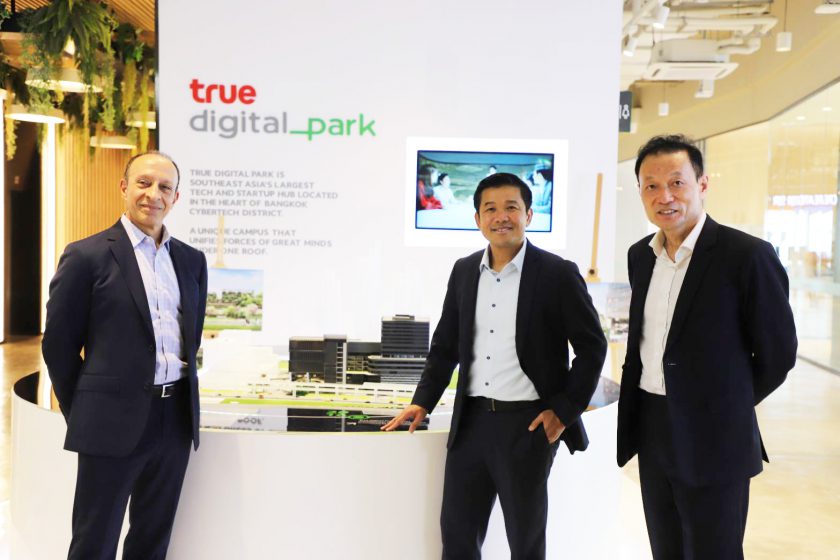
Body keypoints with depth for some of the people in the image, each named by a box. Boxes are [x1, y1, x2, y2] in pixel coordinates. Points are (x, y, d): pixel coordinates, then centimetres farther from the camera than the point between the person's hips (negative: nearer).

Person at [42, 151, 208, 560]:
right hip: (114, 422, -5)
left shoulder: (192, 260, 10)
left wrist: (181, 398, 15)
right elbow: (58, 343, -3)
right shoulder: (87, 255, -5)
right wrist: (83, 415, 0)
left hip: (176, 419, 5)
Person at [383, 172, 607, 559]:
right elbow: (445, 345, 14)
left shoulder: (558, 274, -7)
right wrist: (422, 402, 6)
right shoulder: (464, 271, 7)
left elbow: (592, 347, -3)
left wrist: (564, 410, -9)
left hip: (528, 424, -4)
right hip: (471, 421, 4)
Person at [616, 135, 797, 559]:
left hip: (712, 439, -6)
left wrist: (725, 409, 4)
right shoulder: (640, 256, 6)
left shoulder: (747, 255, -14)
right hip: (650, 433, 6)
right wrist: (637, 410, 12)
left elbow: (777, 354, -7)